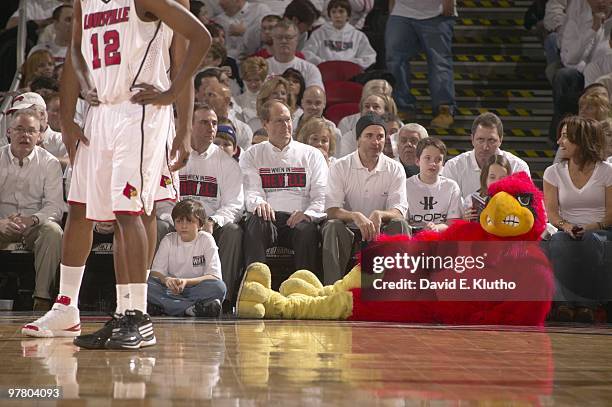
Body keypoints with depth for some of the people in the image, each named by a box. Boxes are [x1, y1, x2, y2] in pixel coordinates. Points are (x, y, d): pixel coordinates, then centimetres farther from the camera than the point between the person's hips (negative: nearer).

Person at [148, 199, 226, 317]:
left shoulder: (206, 240, -1)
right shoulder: (168, 240, 5)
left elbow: (214, 277, -10)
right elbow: (155, 272, -2)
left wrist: (186, 281, -25)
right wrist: (166, 280, -27)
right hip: (172, 290, 2)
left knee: (219, 287, -32)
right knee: (146, 283, -27)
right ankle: (192, 308, -36)